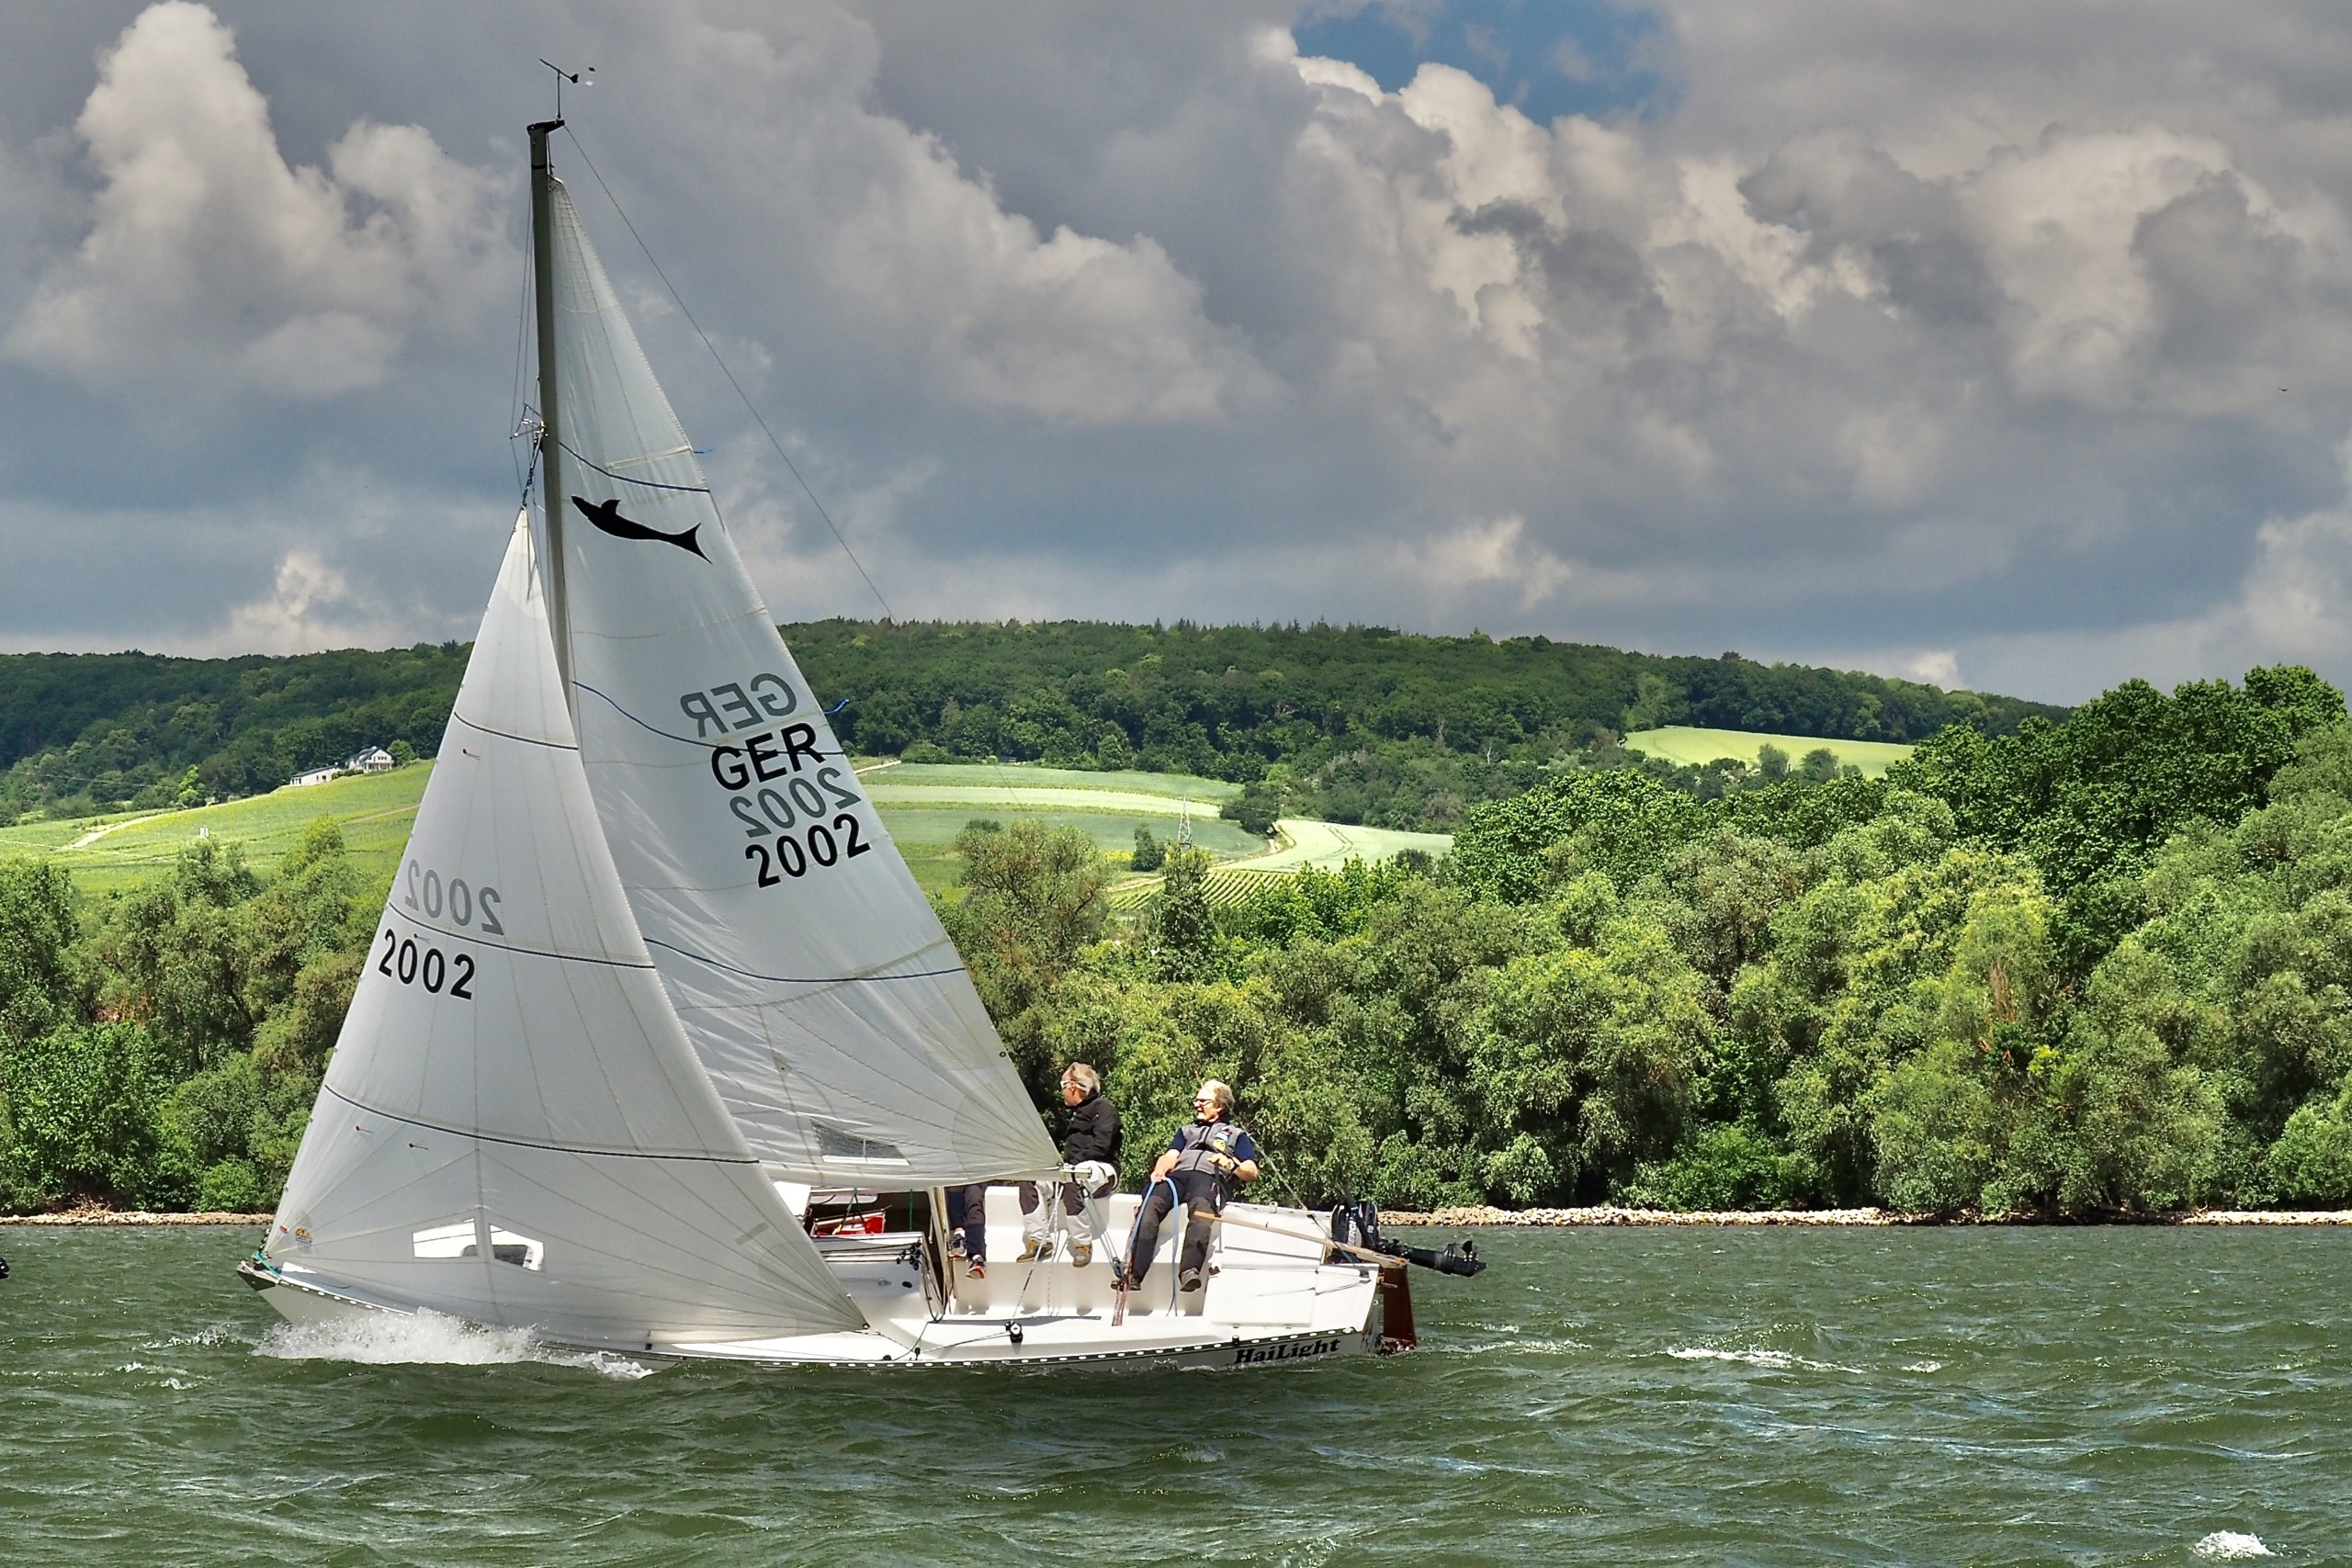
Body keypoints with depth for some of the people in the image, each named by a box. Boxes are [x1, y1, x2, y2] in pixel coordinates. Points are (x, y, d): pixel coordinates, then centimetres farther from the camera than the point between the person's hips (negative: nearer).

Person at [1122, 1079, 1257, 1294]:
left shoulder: (1237, 1135, 28)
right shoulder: (1186, 1131, 41)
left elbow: (1252, 1172, 14)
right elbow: (1171, 1156, 22)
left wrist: (1232, 1164, -8)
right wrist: (1160, 1170, -2)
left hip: (1210, 1179, -3)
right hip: (1177, 1175, 3)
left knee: (1200, 1206, -41)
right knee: (1151, 1203, -33)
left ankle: (1189, 1272, -59)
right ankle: (1133, 1274, -46)